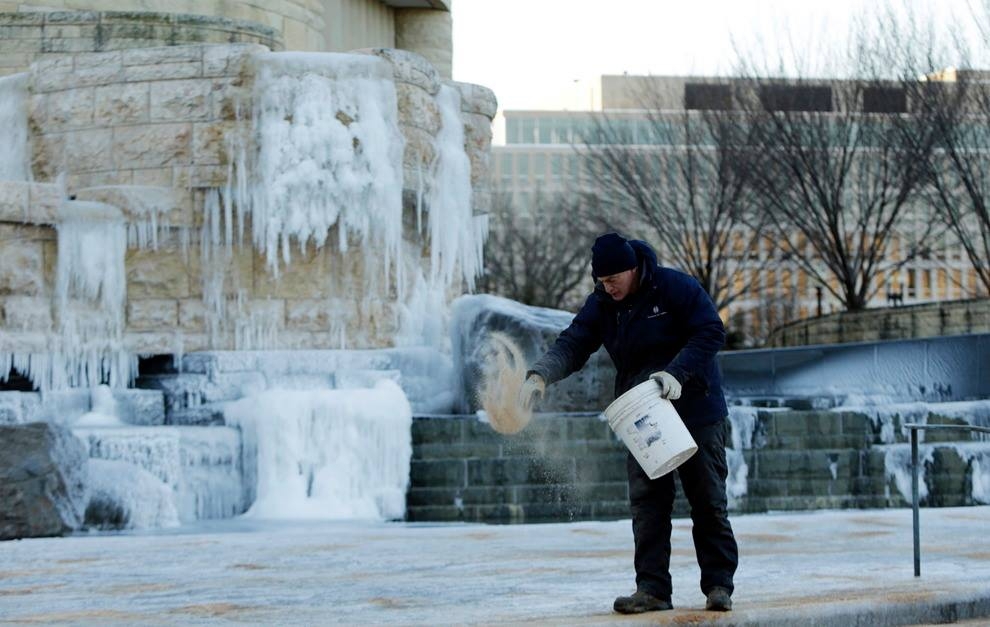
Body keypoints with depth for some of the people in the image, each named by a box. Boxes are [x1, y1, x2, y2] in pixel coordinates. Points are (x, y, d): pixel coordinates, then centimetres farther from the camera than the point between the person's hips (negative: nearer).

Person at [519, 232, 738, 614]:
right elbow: (573, 344, -4)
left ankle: (718, 586, 8)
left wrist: (676, 372, -27)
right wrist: (541, 374, -22)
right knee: (647, 504, -2)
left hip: (696, 413, -4)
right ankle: (652, 589, 0)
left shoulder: (675, 288, -14)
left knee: (709, 503, 1)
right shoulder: (601, 304, 1)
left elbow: (711, 332, -15)